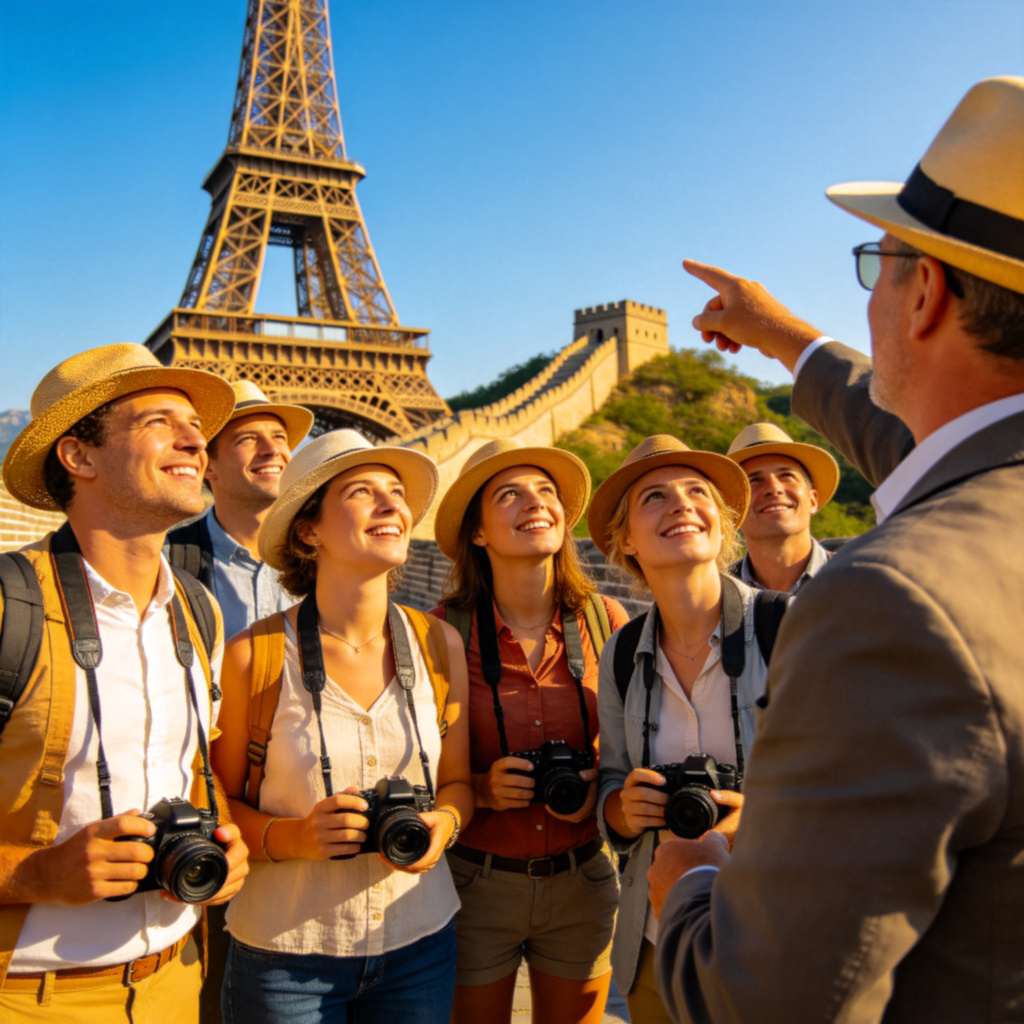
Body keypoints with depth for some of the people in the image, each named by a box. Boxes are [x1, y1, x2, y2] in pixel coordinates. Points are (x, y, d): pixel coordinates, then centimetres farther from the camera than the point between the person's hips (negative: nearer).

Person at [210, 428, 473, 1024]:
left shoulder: (440, 645, -2)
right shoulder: (254, 656, -12)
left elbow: (457, 781, 8)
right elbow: (218, 802, -2)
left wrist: (443, 824, -12)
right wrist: (293, 837, -19)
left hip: (420, 939, 3)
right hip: (284, 952, -2)